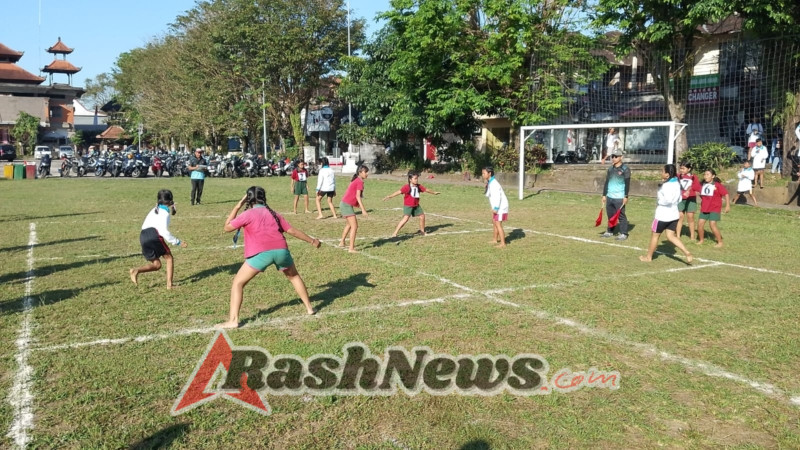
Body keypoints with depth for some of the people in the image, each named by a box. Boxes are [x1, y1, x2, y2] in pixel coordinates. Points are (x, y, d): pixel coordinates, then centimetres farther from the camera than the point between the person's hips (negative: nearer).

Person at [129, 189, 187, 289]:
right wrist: (178, 242, -7)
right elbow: (164, 231, -11)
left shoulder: (155, 210, 27)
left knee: (156, 265, 10)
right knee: (169, 258, 7)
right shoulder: (164, 213, 0)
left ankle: (136, 271, -15)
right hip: (154, 234, -7)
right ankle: (169, 284, -1)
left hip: (143, 236, 7)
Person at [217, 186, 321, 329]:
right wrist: (311, 240, 33)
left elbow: (227, 228, 12)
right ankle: (309, 308, 35)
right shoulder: (273, 213, 21)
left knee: (238, 283, 7)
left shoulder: (248, 214, 8)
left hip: (260, 253, -4)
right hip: (280, 250, 5)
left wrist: (237, 206, 16)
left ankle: (233, 320, -2)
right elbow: (292, 231, 22)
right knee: (294, 276, 30)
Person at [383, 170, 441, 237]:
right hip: (408, 206, -7)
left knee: (422, 216, 13)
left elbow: (426, 189, 17)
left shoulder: (419, 186, 1)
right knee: (406, 218, -22)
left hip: (416, 206, 7)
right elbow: (399, 192, -27)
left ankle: (422, 231, 36)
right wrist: (389, 196, -37)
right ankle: (395, 233, -21)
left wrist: (434, 192, 31)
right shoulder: (407, 187, -19)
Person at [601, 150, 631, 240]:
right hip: (609, 197, 6)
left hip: (619, 198, -6)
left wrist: (626, 196, -14)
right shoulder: (610, 169, 13)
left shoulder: (625, 169, -5)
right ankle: (609, 232, 20)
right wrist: (604, 195, 15)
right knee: (610, 215, 11)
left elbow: (627, 184, -9)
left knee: (621, 216, -4)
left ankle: (623, 234, 1)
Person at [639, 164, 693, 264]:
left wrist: (660, 201, -16)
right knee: (671, 236, 11)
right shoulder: (677, 183, 7)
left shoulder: (666, 185, -21)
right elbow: (679, 199, 16)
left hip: (663, 215, -8)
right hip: (674, 214, 8)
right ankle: (687, 253, -4)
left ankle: (648, 257, 21)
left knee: (655, 235, 9)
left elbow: (668, 200, -33)